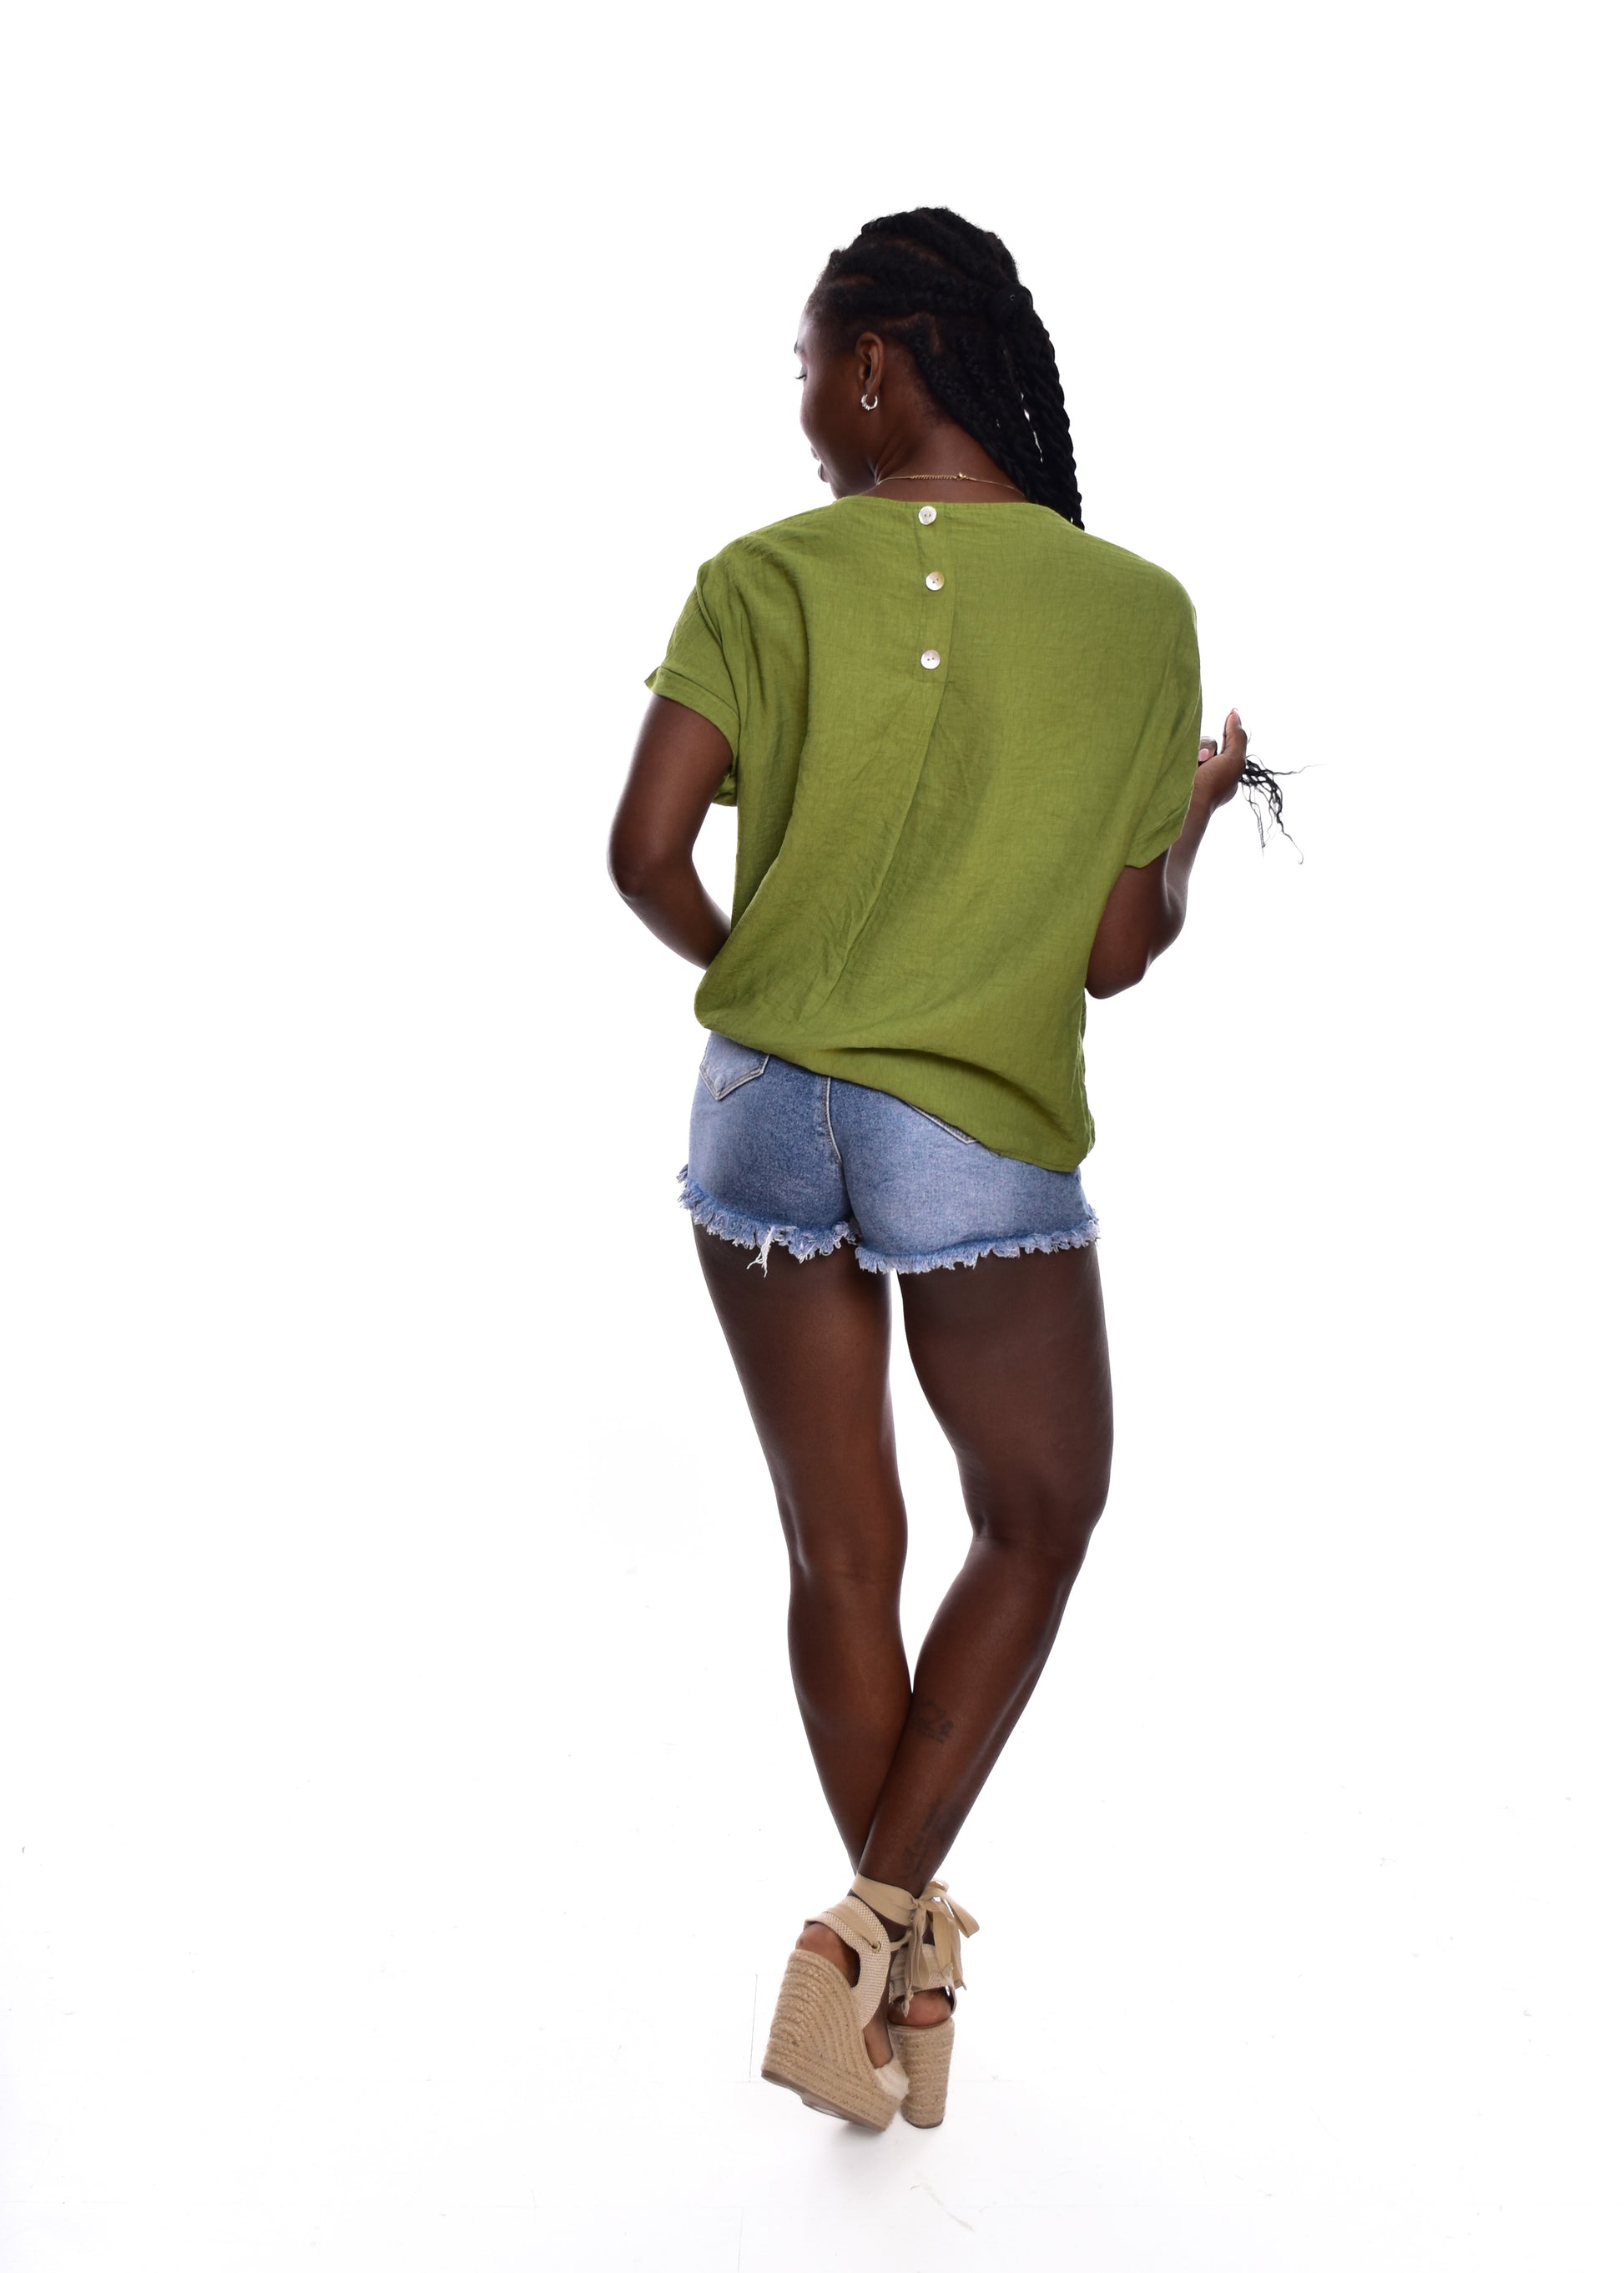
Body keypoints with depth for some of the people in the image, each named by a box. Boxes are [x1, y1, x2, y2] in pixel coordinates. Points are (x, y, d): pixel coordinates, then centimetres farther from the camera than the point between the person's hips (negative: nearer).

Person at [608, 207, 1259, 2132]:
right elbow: (1115, 953, -3)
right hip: (979, 1134, -2)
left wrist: (740, 959, 11)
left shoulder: (767, 580, -5)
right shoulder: (1138, 613, -5)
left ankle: (892, 1958, 29)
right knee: (1037, 1517, 20)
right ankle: (886, 1915, 10)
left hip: (764, 1110, 2)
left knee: (842, 1549, 15)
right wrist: (1199, 808, 17)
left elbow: (645, 851, -11)